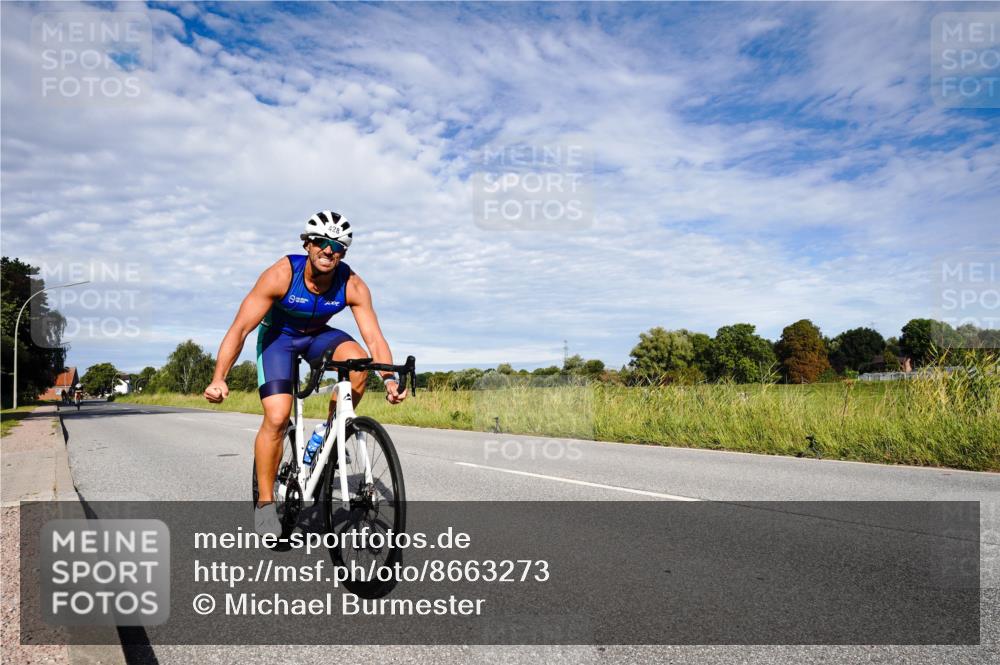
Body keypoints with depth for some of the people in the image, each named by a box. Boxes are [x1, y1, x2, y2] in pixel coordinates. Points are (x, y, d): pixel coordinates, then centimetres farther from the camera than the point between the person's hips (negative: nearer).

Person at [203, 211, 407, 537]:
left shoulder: (353, 286, -24)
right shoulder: (280, 275, -30)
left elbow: (374, 338, -24)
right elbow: (239, 329, -30)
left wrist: (390, 378, -41)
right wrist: (218, 378, -41)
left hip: (318, 335, 3)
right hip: (277, 336, -2)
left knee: (358, 360, -30)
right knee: (277, 418, -18)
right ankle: (265, 502, 1)